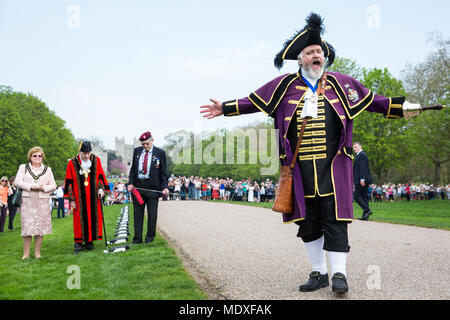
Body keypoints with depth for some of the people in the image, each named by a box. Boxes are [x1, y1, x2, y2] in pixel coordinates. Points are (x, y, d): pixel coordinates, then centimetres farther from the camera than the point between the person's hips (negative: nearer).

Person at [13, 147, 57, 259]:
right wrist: (31, 186, -11)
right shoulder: (23, 168, 13)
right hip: (27, 201, -1)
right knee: (27, 226, -5)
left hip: (43, 201, 1)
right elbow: (17, 182, 1)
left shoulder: (47, 169, 16)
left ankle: (37, 252, 7)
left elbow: (53, 185, 10)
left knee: (40, 226, -1)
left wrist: (43, 188, -10)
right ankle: (26, 253, 2)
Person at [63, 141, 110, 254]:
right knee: (80, 220, -1)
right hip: (79, 199, -2)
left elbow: (101, 176, 9)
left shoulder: (96, 160, 2)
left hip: (93, 198, 2)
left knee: (93, 218, 4)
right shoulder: (72, 163, -3)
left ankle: (89, 241, 16)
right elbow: (69, 182, 0)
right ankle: (78, 243, 8)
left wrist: (101, 188, -7)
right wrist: (71, 199, -2)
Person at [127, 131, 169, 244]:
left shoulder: (160, 153, 0)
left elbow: (163, 172, 1)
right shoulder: (136, 151, 10)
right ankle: (137, 238, 14)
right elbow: (133, 169, 13)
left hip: (152, 187, -3)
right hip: (137, 186, 3)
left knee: (152, 214, 5)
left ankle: (150, 237, 19)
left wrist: (165, 187, -10)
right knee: (137, 214, 6)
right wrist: (130, 183, -1)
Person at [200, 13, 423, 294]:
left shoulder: (340, 84, 10)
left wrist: (403, 107, 7)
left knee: (334, 218, -5)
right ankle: (319, 273, 21)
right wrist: (225, 108, 11)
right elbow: (254, 102, 14)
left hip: (333, 165, -1)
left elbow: (372, 100, 15)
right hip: (300, 168, 1)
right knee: (308, 221, 7)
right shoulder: (285, 86, 9)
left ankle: (339, 274, 6)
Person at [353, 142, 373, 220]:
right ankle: (365, 216, 6)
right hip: (364, 180, 10)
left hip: (361, 180, -10)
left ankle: (367, 210, -15)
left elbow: (362, 167, -19)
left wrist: (362, 179, -25)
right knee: (364, 196, 7)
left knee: (357, 196, -8)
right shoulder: (360, 155, 22)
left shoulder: (361, 155, -10)